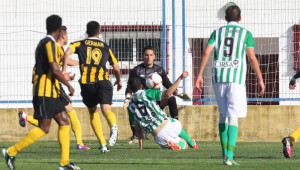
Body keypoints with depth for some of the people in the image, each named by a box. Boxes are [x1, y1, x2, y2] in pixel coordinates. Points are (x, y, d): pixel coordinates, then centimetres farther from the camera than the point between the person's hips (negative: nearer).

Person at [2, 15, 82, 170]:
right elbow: (55, 70, -20)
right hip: (45, 92, -10)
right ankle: (11, 152, -6)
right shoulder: (49, 43, -13)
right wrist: (69, 86, -9)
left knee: (64, 123, 5)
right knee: (43, 129, -11)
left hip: (50, 93, 10)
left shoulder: (43, 43, 18)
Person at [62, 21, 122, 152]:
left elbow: (67, 54, -7)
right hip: (102, 82, -1)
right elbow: (116, 68, 22)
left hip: (86, 83, 1)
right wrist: (119, 81, 39)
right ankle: (113, 126, -52)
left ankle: (102, 144, 13)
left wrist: (64, 70, -4)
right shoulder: (105, 47, 17)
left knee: (93, 112, 17)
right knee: (106, 109, -16)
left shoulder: (80, 44, 14)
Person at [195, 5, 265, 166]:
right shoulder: (245, 34, 5)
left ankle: (225, 152, 16)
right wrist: (260, 79, 2)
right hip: (236, 79, -3)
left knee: (223, 115, 16)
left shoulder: (217, 32, 12)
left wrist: (200, 75, 2)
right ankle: (229, 156, -17)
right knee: (233, 117, -5)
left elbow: (206, 53, 1)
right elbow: (252, 58, -3)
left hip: (218, 78, 3)